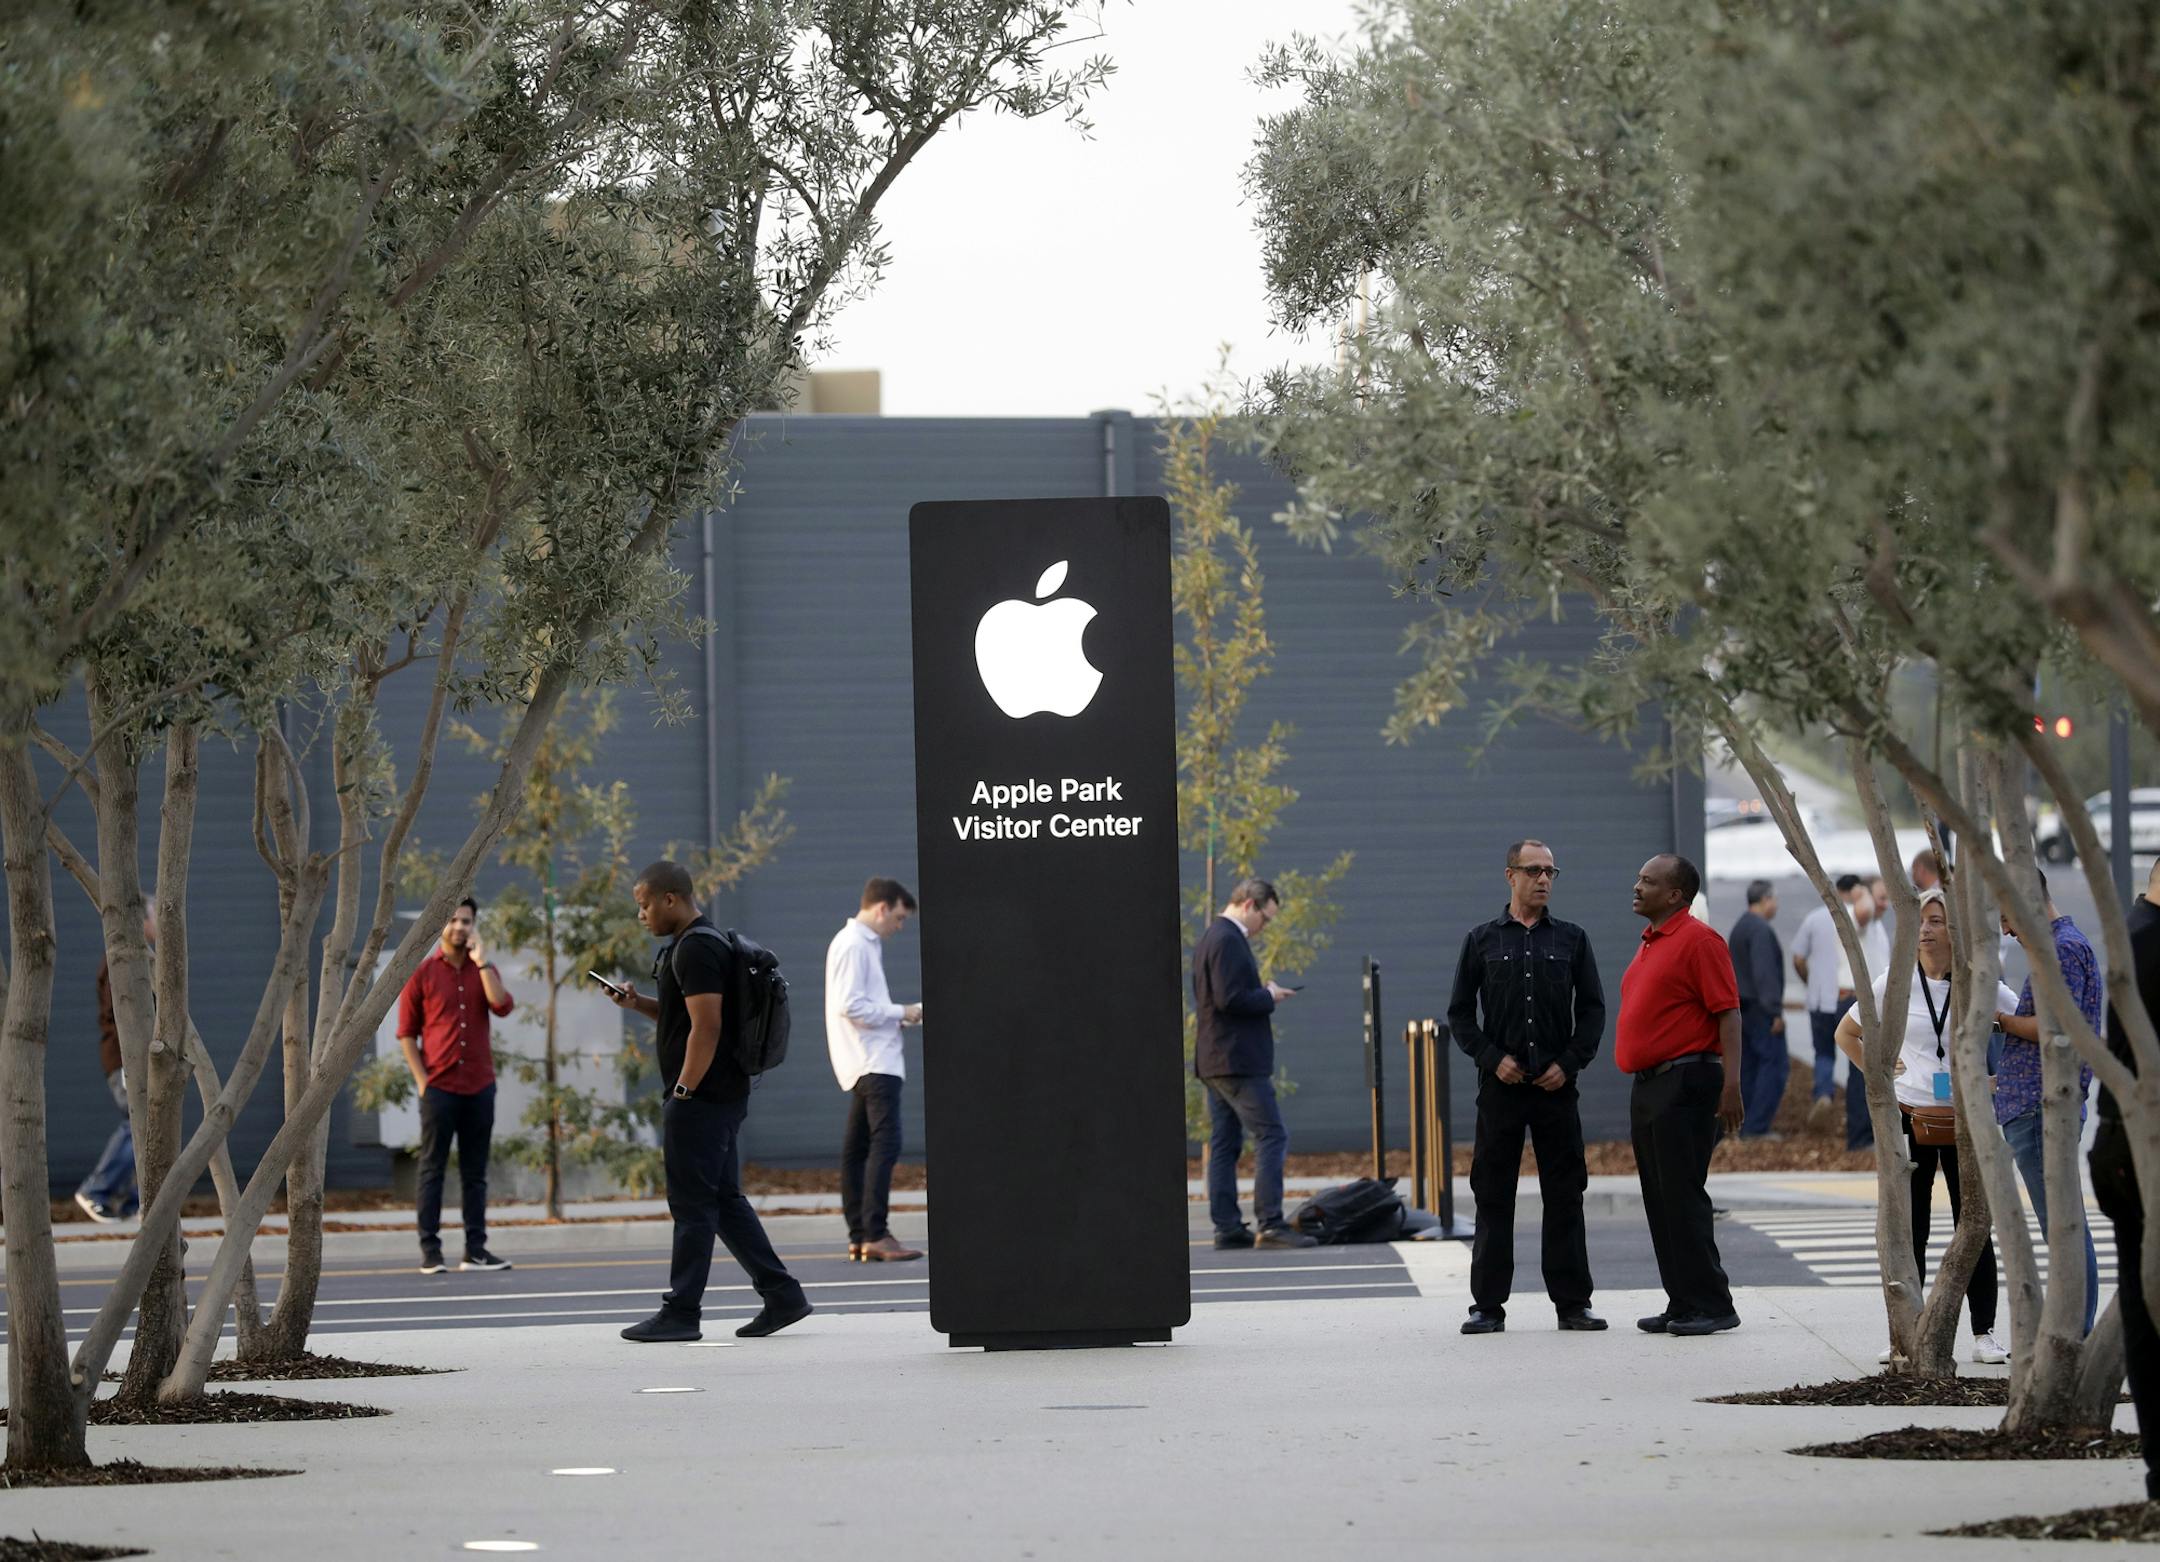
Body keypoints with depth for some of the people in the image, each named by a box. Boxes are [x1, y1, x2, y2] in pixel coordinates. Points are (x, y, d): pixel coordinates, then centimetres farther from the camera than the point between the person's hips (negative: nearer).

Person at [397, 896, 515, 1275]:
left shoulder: (484, 970, 11)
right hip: (439, 1086, -3)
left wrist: (480, 961, -9)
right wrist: (421, 1081, -8)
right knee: (432, 1169, -2)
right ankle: (430, 1250, -2)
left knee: (475, 1172, 5)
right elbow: (406, 1032, 0)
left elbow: (502, 1006, -8)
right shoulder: (421, 973, 1)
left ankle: (476, 1249, 8)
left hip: (479, 1086, 3)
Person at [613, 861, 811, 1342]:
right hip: (723, 1099, 11)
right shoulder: (697, 944, 18)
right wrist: (640, 1003, 14)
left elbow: (706, 1026, -22)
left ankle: (682, 1312, -3)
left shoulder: (696, 949, -15)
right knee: (725, 1200, 12)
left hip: (699, 1099, -11)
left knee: (692, 1203, -6)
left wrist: (681, 1092, -19)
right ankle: (781, 1295, 12)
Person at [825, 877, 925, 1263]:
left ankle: (859, 1237, 11)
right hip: (873, 1063, -11)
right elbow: (851, 1006, -20)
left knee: (857, 1148, 9)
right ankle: (875, 1235, -21)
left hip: (869, 1064, 11)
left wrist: (899, 1014, 10)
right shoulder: (854, 945, -12)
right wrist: (900, 1013, -12)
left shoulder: (865, 944, 19)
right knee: (885, 1144, -16)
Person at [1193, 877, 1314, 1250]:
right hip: (1238, 1060, -11)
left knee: (1224, 1145, 9)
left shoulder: (1211, 938, 18)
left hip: (1213, 1062, 11)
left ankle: (1227, 1227, 9)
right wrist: (1269, 997, -10)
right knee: (1272, 1137, -10)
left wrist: (1263, 995, 12)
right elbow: (1230, 999, -23)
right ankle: (1270, 1224, -13)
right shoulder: (1229, 941, -15)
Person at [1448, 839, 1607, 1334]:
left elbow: (1592, 1009, 9)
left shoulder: (1571, 939, 9)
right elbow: (1460, 1013, 7)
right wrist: (1493, 1059, -6)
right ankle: (1488, 1304, 4)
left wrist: (1569, 1063, -3)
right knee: (1493, 1195, 0)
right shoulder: (1483, 940, 7)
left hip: (1557, 1085, 1)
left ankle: (1572, 1302, 6)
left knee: (1564, 1195, 2)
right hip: (1501, 1085, -1)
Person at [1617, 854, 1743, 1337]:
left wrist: (1731, 1086, -22)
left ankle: (1710, 1305, -9)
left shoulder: (1698, 941, -11)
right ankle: (1682, 1304, 12)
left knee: (1683, 1196, -11)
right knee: (1660, 1200, 9)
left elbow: (1728, 1014, -15)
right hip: (1648, 1087, 10)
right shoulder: (1650, 943, 18)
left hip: (1684, 1082, -10)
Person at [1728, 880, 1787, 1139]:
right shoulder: (1761, 930, -15)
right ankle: (1757, 1125, -15)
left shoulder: (1739, 928, 17)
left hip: (1741, 1008, 10)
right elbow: (1764, 972, -21)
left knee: (1748, 1067, 11)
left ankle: (1746, 1127, 10)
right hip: (1760, 1008, -10)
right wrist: (1775, 1011, -21)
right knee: (1775, 1063, -9)